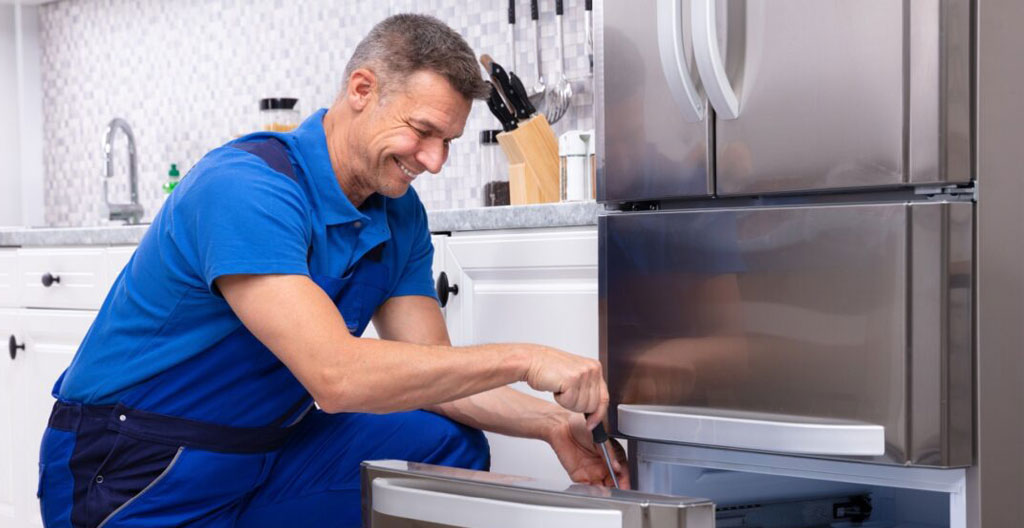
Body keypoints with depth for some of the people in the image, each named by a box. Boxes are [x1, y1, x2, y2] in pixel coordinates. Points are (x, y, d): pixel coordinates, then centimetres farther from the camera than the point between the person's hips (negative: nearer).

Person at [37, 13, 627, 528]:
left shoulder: (400, 213, 2)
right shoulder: (245, 188, -26)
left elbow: (429, 372, 1)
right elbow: (334, 375, -34)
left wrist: (551, 422, -15)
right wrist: (523, 359, -32)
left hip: (264, 447, 7)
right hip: (138, 474, -7)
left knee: (449, 445, -7)